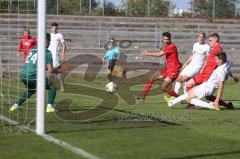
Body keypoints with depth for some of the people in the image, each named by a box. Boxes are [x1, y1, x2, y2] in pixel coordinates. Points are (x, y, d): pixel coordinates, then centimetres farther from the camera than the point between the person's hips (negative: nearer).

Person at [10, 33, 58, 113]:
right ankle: (49, 106, -3)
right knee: (52, 88, 11)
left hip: (23, 75, 7)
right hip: (33, 76, -7)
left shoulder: (32, 50, 19)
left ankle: (16, 105, 30)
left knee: (31, 90, 35)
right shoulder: (47, 52, 1)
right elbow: (50, 70, -4)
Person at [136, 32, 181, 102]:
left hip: (174, 69, -10)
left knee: (164, 87, -18)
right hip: (168, 68, 10)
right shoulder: (167, 46, 13)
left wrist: (147, 54, -10)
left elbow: (160, 54, -18)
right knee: (151, 78, 9)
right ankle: (142, 96, 15)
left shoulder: (172, 46, -18)